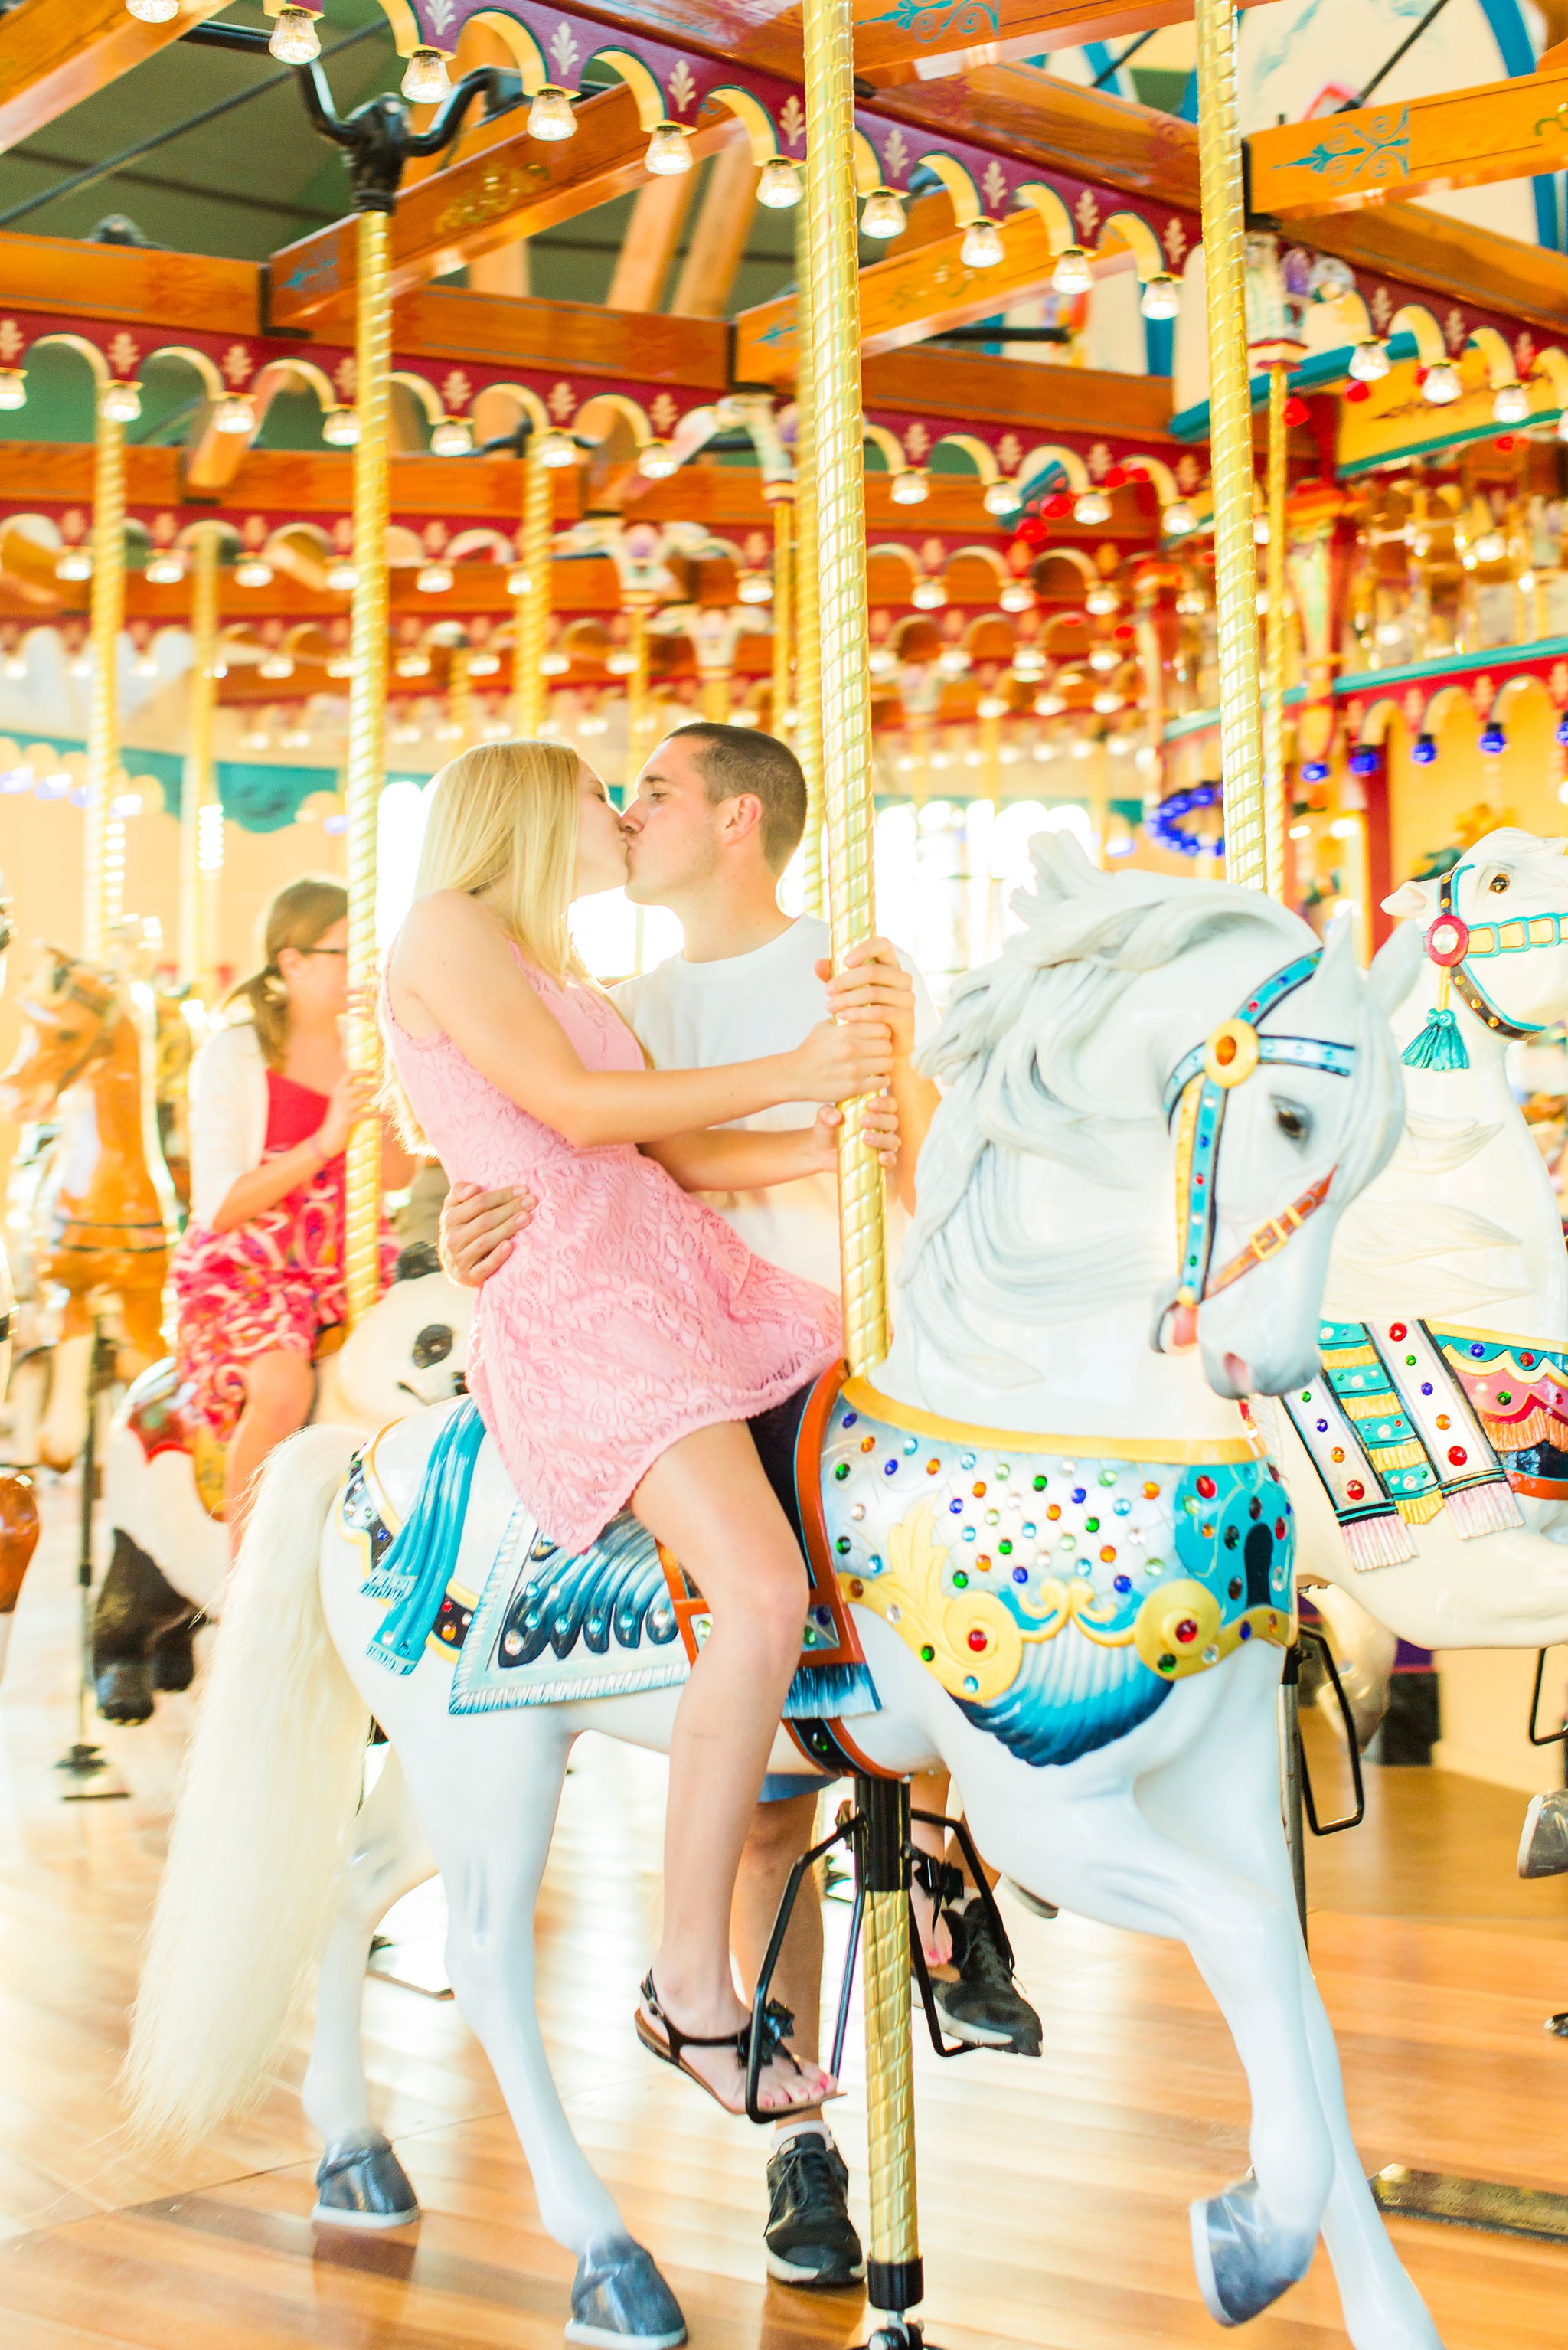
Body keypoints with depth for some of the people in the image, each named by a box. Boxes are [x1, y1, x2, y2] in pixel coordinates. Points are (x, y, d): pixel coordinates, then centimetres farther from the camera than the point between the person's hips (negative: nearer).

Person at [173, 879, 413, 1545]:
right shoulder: (234, 1055, -5)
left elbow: (396, 1177, -2)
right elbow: (221, 1208, -12)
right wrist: (324, 1143, -22)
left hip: (345, 1266, 5)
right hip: (244, 1271, -5)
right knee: (283, 1384, -32)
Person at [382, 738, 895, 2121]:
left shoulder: (570, 984, 27)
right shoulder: (447, 933, 1)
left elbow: (681, 1153, 16)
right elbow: (575, 1109, -12)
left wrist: (835, 1142, 1)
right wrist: (793, 1073, -10)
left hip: (684, 1272, 10)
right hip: (567, 1300, -10)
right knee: (765, 1595, -25)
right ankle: (692, 1984, -13)